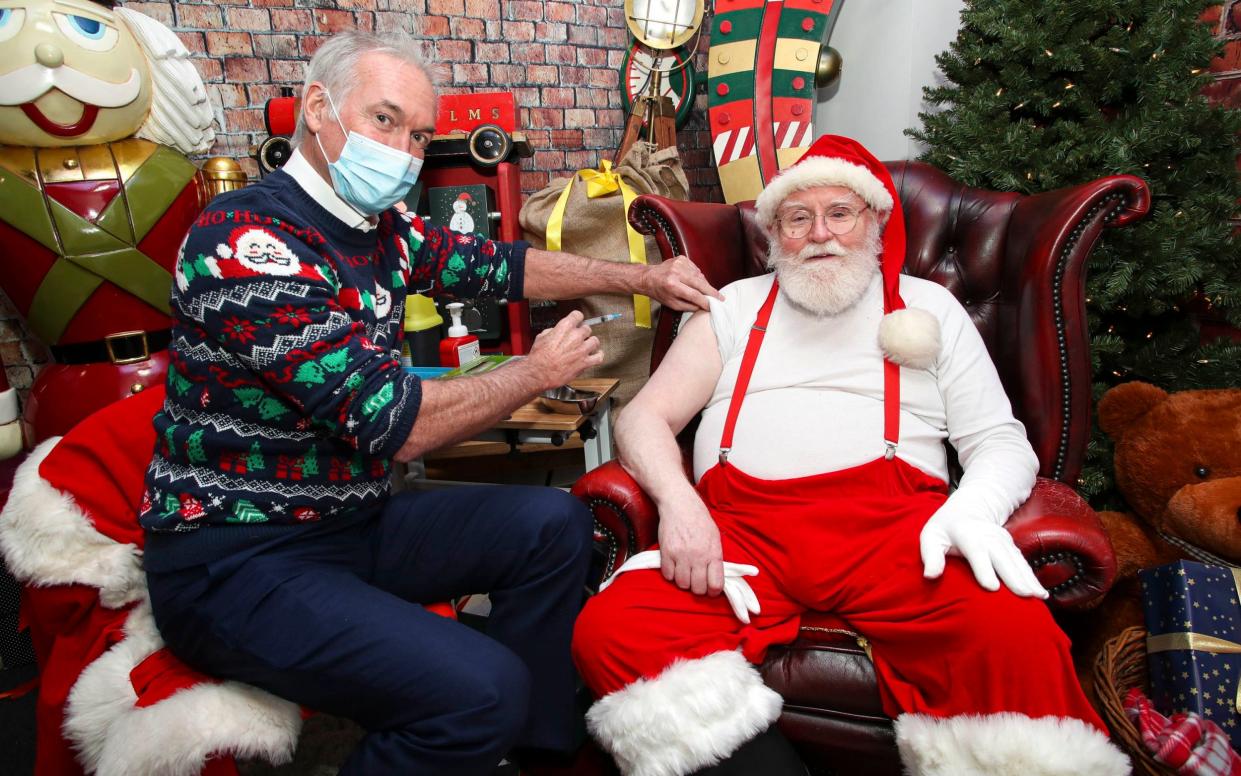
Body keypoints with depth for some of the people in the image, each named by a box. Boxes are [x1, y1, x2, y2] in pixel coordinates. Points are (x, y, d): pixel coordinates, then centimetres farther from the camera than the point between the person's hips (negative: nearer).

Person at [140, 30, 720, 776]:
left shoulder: (384, 229, 3)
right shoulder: (248, 238, -22)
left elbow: (498, 263, 15)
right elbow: (393, 423, -26)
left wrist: (642, 278, 13)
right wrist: (540, 371, -12)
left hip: (353, 521, 8)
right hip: (238, 560, -8)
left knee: (553, 523, 1)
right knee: (481, 691, -25)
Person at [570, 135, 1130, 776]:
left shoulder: (928, 306, 20)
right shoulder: (737, 305, 20)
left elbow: (1002, 439, 13)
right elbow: (645, 417, 11)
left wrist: (973, 507, -11)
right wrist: (678, 501, -10)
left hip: (890, 522, 0)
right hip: (742, 524, 2)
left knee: (1013, 633, -31)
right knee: (610, 631, -24)